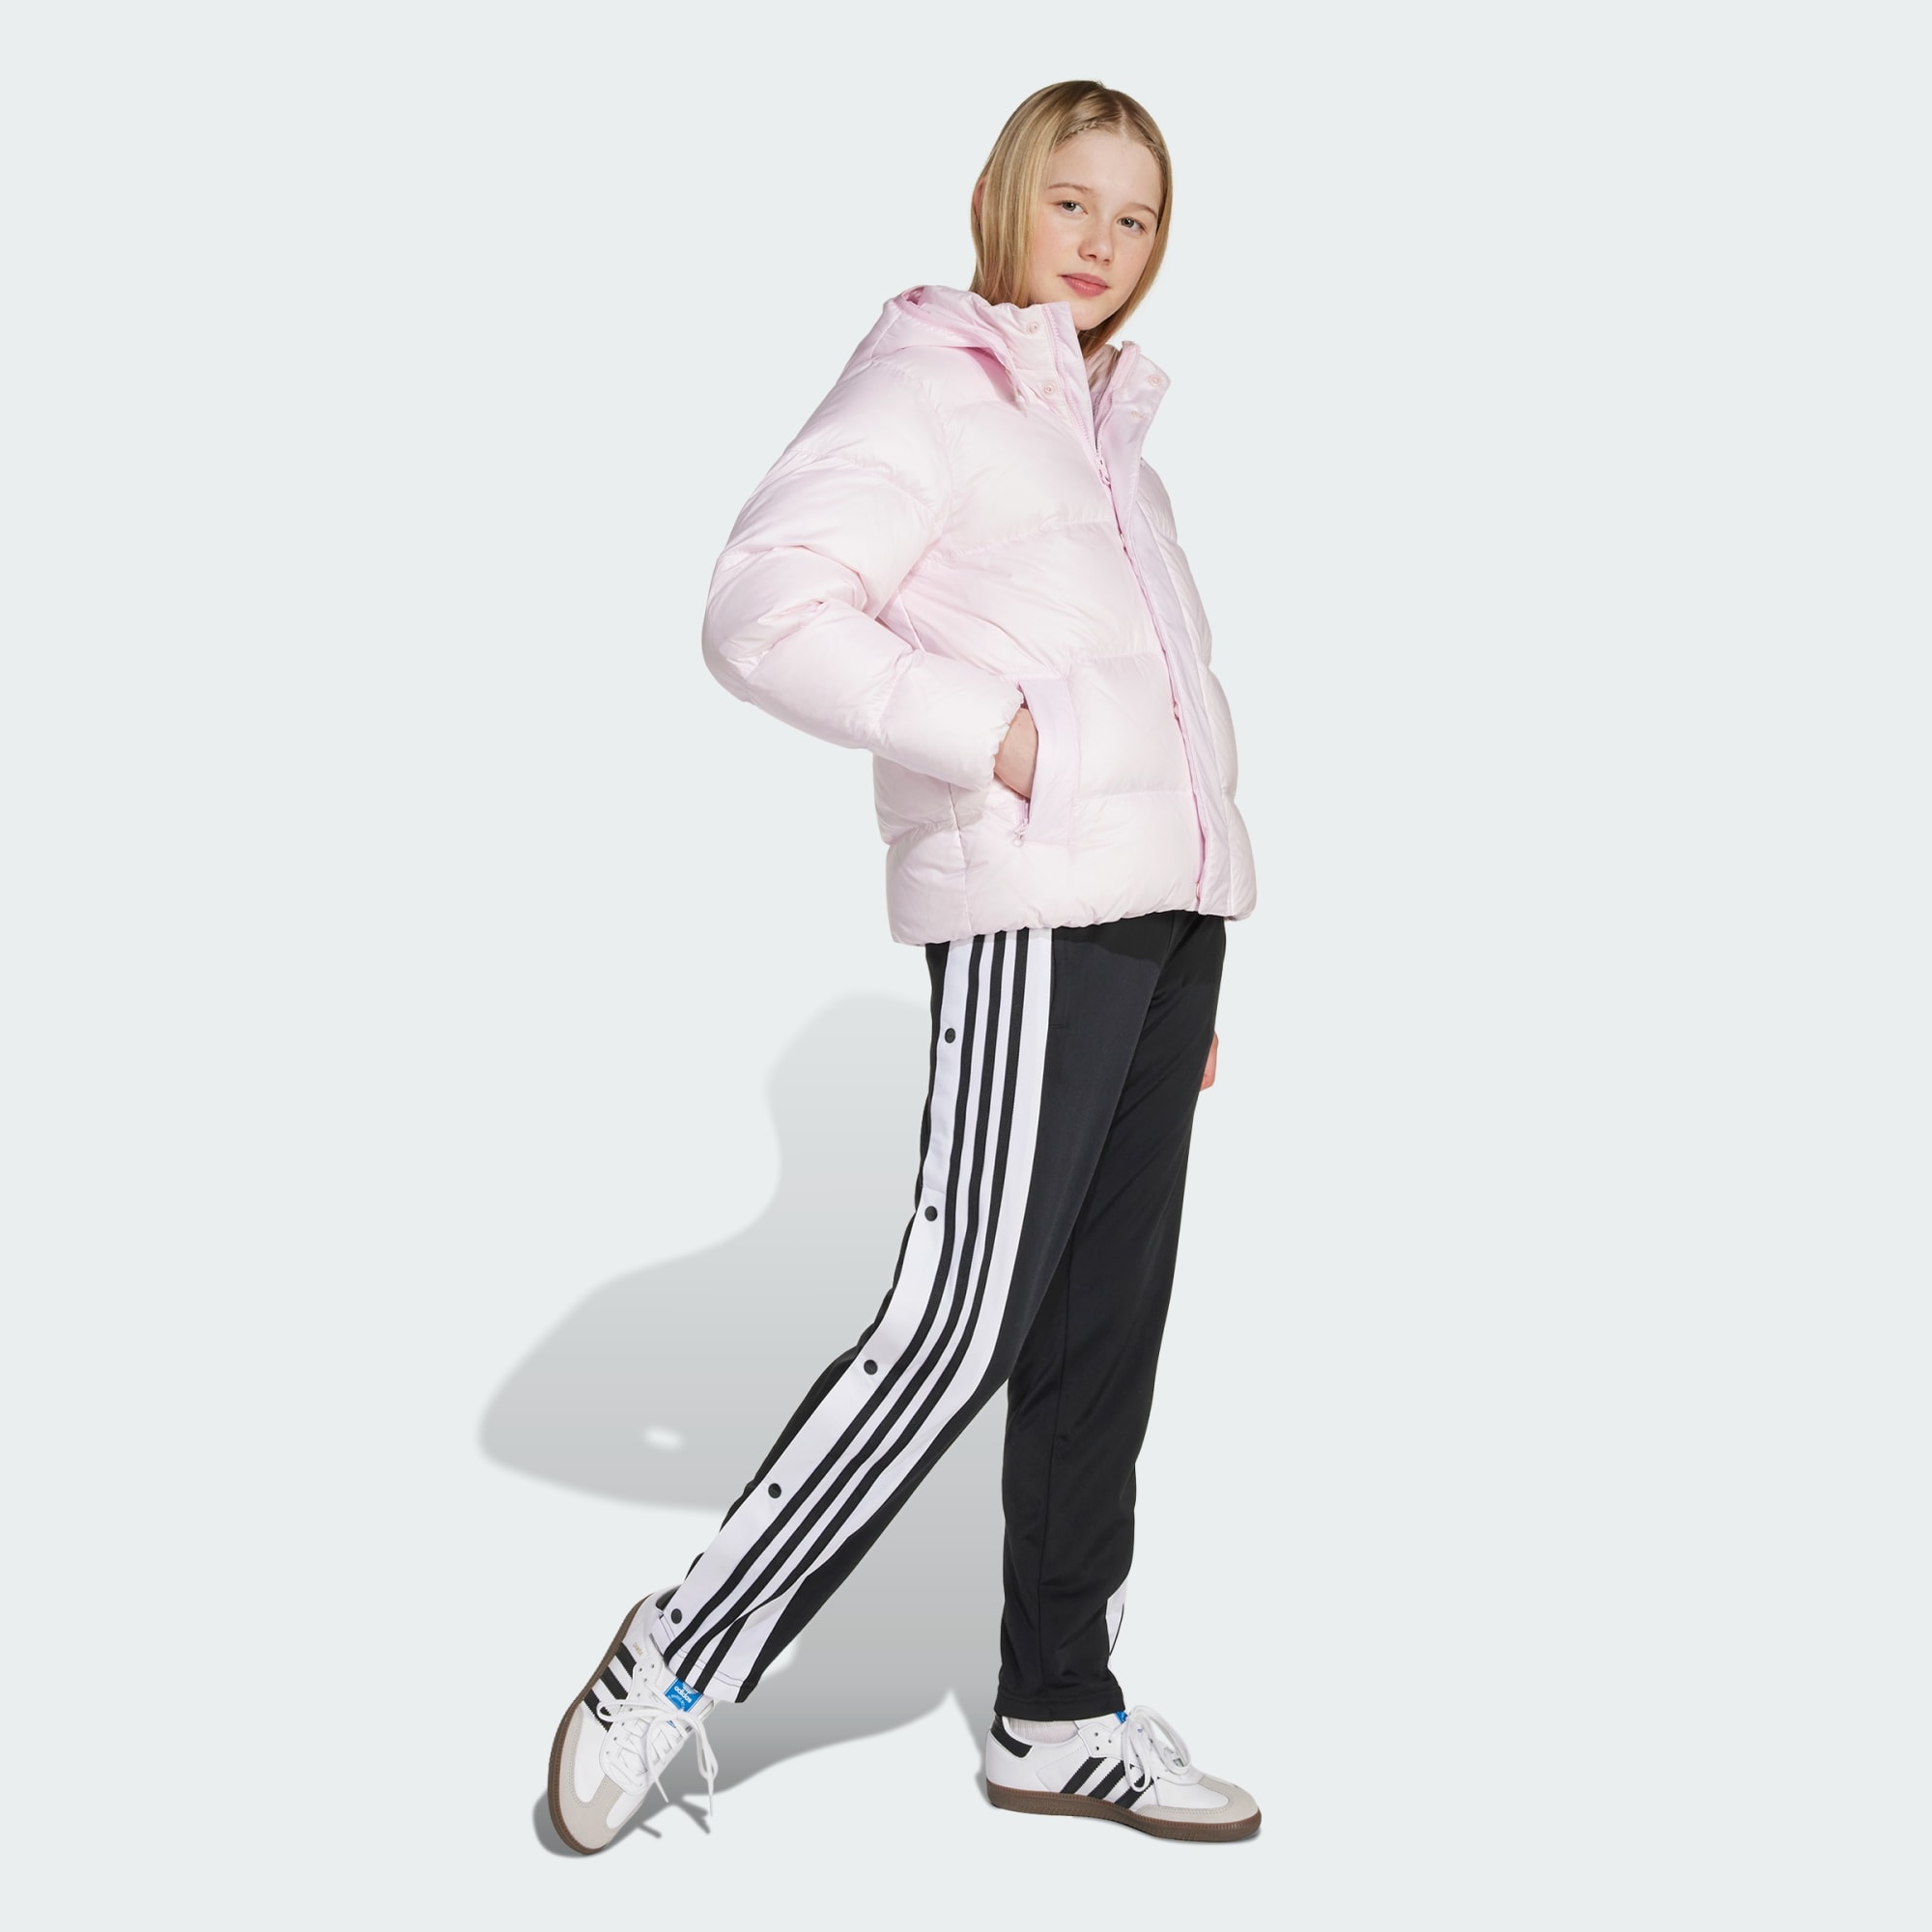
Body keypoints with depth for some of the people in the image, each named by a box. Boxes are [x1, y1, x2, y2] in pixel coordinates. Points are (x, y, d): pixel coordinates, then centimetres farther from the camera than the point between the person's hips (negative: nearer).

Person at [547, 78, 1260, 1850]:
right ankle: (682, 1662, -1)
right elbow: (764, 613, -16)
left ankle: (1059, 1712, 17)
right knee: (961, 1328, -13)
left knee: (1107, 1323, 9)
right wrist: (994, 737, -18)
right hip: (1030, 912, -8)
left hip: (1163, 906, 8)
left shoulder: (1105, 428, 24)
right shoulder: (928, 392, -1)